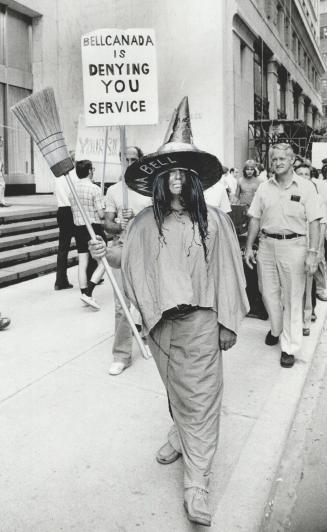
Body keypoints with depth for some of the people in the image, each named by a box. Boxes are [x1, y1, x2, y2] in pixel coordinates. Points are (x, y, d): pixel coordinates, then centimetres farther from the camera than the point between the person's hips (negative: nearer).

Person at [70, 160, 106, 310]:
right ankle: (88, 293, -9)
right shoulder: (94, 189, -13)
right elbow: (101, 214, -15)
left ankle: (85, 294, 17)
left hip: (79, 229, 6)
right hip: (94, 228, -6)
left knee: (82, 264, 10)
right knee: (103, 263, 2)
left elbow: (74, 212, 12)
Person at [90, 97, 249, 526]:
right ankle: (181, 437, 46)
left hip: (200, 322, -3)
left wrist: (228, 323, -2)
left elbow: (226, 272, -3)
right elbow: (132, 262, 11)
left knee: (200, 394, 2)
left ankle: (196, 483, 13)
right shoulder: (146, 223, 2)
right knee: (175, 389, 20)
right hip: (161, 322, 3)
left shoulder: (213, 220, -5)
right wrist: (105, 253, -7)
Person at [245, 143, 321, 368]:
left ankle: (290, 347, 14)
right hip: (267, 244, 4)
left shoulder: (305, 187, -3)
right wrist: (249, 247, 6)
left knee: (292, 298, 3)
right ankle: (276, 330, 38)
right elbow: (255, 219, 10)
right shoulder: (264, 188, 8)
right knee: (268, 292, 13)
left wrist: (312, 253, -13)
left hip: (293, 246, -4)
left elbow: (314, 222, -6)